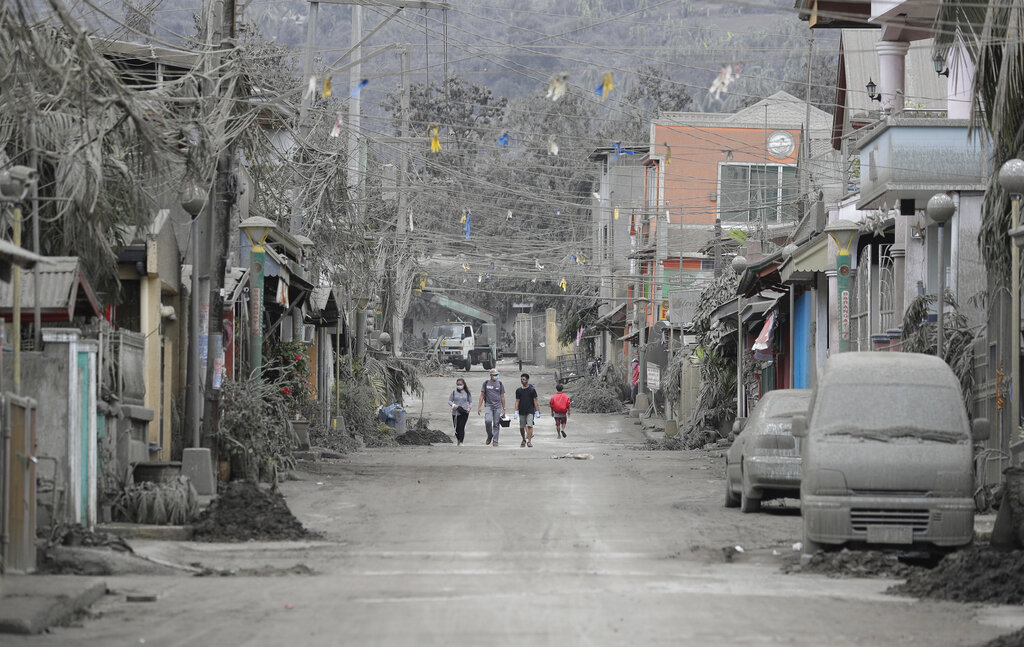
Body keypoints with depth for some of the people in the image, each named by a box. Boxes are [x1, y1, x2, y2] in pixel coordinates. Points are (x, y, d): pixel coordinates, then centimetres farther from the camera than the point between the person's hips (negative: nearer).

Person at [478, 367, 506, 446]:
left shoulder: (500, 384, 9)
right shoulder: (486, 383, 7)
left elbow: (502, 397, 11)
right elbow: (482, 395, 8)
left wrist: (504, 409, 8)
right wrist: (479, 406, -1)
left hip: (498, 407, 1)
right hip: (489, 405, -1)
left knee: (496, 424, -1)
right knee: (488, 421, -21)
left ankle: (495, 441, 4)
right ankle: (489, 436, 3)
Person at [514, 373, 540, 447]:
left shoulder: (532, 390, 2)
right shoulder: (518, 390, 8)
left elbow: (535, 401, 3)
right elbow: (517, 401, 8)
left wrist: (537, 411, -2)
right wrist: (516, 411, 1)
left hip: (530, 411, -3)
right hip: (522, 412, 3)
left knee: (529, 426, -14)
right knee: (521, 427, 5)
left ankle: (529, 441, -14)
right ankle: (524, 440, 24)